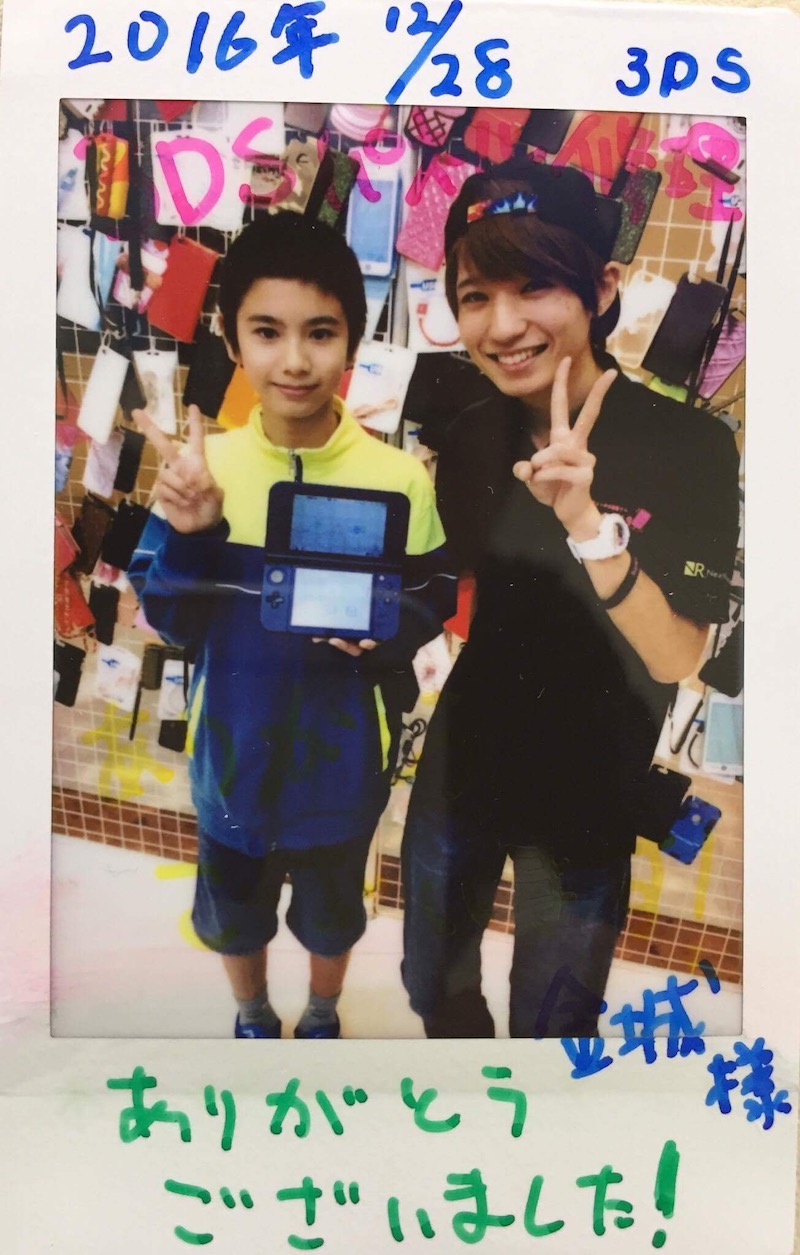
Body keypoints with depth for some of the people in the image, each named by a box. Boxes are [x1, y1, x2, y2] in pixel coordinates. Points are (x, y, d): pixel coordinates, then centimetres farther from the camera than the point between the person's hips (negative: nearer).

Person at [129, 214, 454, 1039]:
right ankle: (252, 1019, 56)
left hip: (342, 753, -1)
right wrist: (186, 532, -28)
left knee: (332, 911, 24)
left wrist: (380, 626, -26)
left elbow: (430, 605, -6)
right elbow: (171, 622, -11)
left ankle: (321, 1019, 56)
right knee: (232, 910, 24)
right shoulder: (201, 467, -13)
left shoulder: (398, 478, -17)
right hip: (232, 748, 1)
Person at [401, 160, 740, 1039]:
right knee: (433, 986, 23)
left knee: (552, 1021, 16)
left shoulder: (689, 446, -18)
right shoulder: (469, 438, -4)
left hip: (587, 794, -4)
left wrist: (587, 520, -36)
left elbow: (675, 658, -23)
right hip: (461, 768, 4)